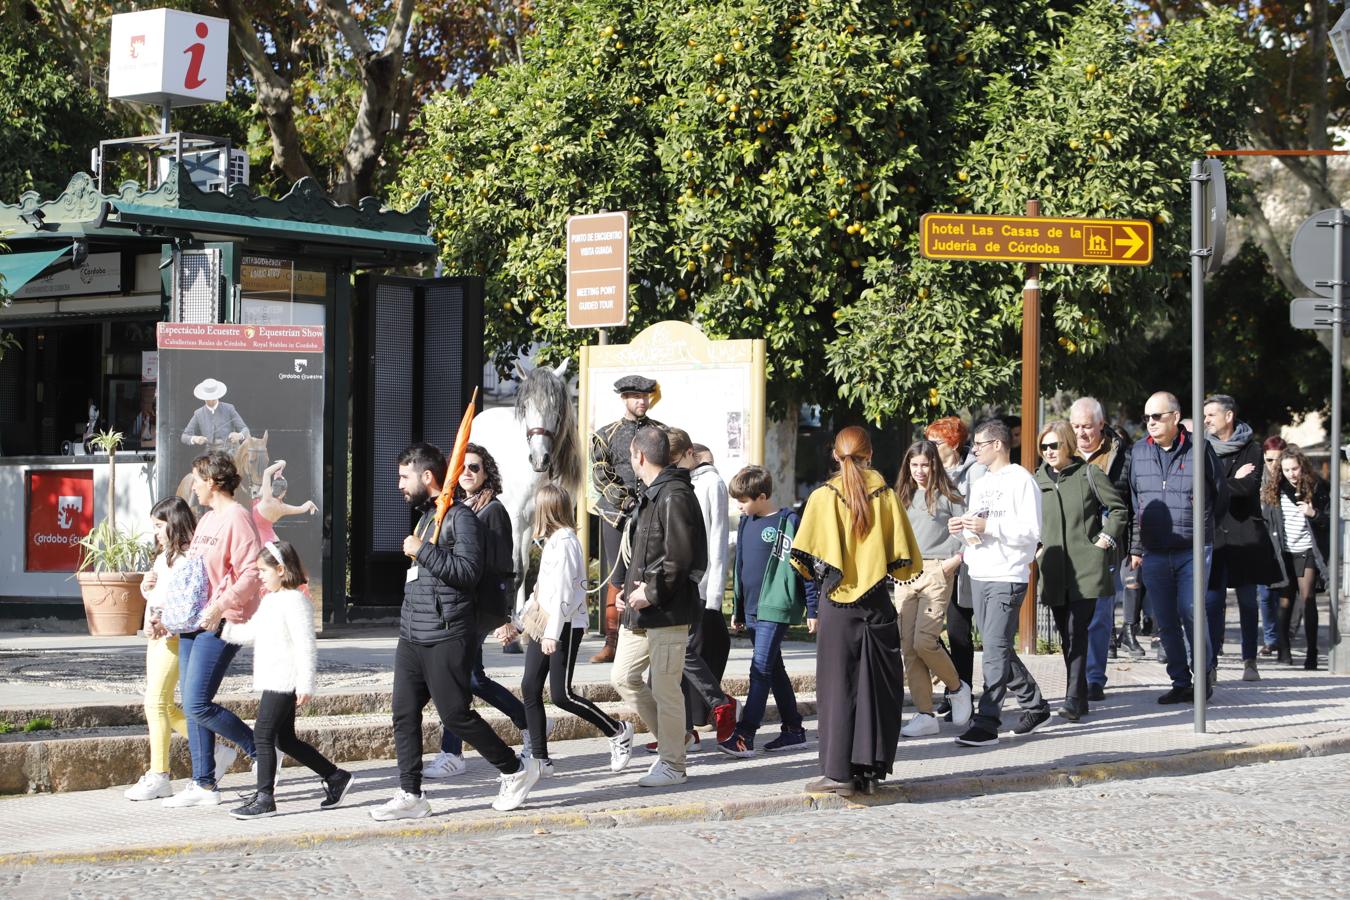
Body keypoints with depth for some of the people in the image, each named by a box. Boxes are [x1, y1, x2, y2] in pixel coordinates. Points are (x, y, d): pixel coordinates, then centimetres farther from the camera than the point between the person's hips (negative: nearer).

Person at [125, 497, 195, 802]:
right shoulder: (163, 556, 21)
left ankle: (159, 776, -9)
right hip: (156, 635, 10)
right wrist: (146, 587, 6)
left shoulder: (188, 556, -10)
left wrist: (164, 621, -29)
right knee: (164, 705, 11)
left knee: (155, 701, -11)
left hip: (174, 636, -10)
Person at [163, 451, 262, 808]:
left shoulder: (237, 517, -10)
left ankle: (261, 752, 3)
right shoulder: (207, 519, 19)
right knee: (192, 705, 7)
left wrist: (220, 607, -25)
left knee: (198, 704, -14)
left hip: (220, 624, -9)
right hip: (192, 621, 10)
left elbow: (251, 574, -19)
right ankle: (204, 785, 13)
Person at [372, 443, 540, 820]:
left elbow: (468, 571, -20)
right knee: (404, 714, 2)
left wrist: (422, 551, -17)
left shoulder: (460, 517, -10)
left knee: (455, 714, -5)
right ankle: (410, 796, 5)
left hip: (447, 637, -9)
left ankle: (516, 769, 12)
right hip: (412, 635, 9)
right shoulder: (425, 516, 19)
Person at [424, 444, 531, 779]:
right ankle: (529, 723, 29)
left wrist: (506, 618, -15)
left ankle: (451, 755, -4)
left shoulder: (493, 510, -8)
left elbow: (503, 566, -11)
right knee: (473, 679, 13)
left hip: (481, 608, -8)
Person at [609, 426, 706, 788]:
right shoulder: (649, 496, 17)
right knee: (623, 678, 12)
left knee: (664, 688, -3)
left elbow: (680, 557, -22)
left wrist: (651, 592, -17)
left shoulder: (674, 497, -16)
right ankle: (669, 741, 24)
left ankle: (673, 765, 7)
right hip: (640, 610, 10)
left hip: (668, 611, -10)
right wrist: (625, 587, 11)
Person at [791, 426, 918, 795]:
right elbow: (905, 558, 1)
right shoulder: (886, 495, -1)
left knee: (837, 685, 2)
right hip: (877, 604, 1)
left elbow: (804, 558, -6)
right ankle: (870, 768, 8)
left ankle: (838, 771, -2)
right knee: (877, 687, 8)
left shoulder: (823, 496, -6)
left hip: (837, 603, -1)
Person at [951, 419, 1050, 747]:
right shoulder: (980, 484, 19)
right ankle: (1035, 705, 26)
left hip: (1008, 577, -9)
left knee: (995, 649, -12)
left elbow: (1031, 531, -14)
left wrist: (988, 526, -20)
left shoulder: (1021, 480, -7)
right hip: (979, 575, 9)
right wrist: (963, 527, 1)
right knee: (999, 649, 12)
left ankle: (986, 723, -14)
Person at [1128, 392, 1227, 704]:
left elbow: (1220, 495, 9)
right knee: (1166, 622, 5)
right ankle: (1180, 682, 14)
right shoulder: (1139, 452, 8)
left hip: (1193, 550, -4)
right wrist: (1136, 548, 13)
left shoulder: (1199, 450, -3)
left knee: (1191, 613, -12)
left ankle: (1202, 676, 5)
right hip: (1154, 553, 4)